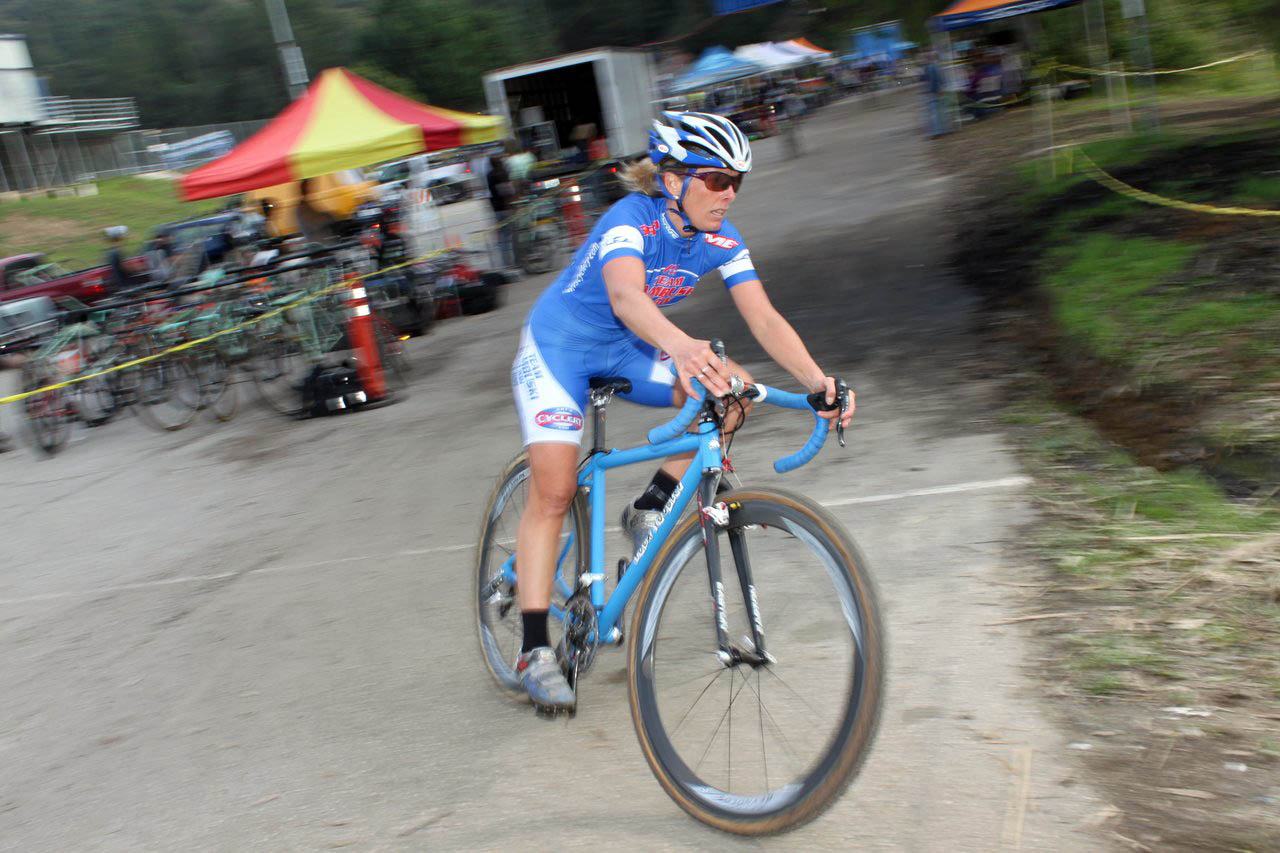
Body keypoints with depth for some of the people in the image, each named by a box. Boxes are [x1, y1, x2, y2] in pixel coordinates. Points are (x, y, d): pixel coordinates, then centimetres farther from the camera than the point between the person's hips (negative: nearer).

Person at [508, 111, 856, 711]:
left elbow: (764, 318, -20)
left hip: (623, 352, 6)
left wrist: (817, 380, -36)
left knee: (734, 388, -14)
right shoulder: (630, 219, -29)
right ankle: (534, 651, -10)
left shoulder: (720, 240, -12)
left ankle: (649, 509, 0)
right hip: (556, 347, -6)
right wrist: (682, 345, -69)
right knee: (554, 492, -17)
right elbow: (625, 296, -49)